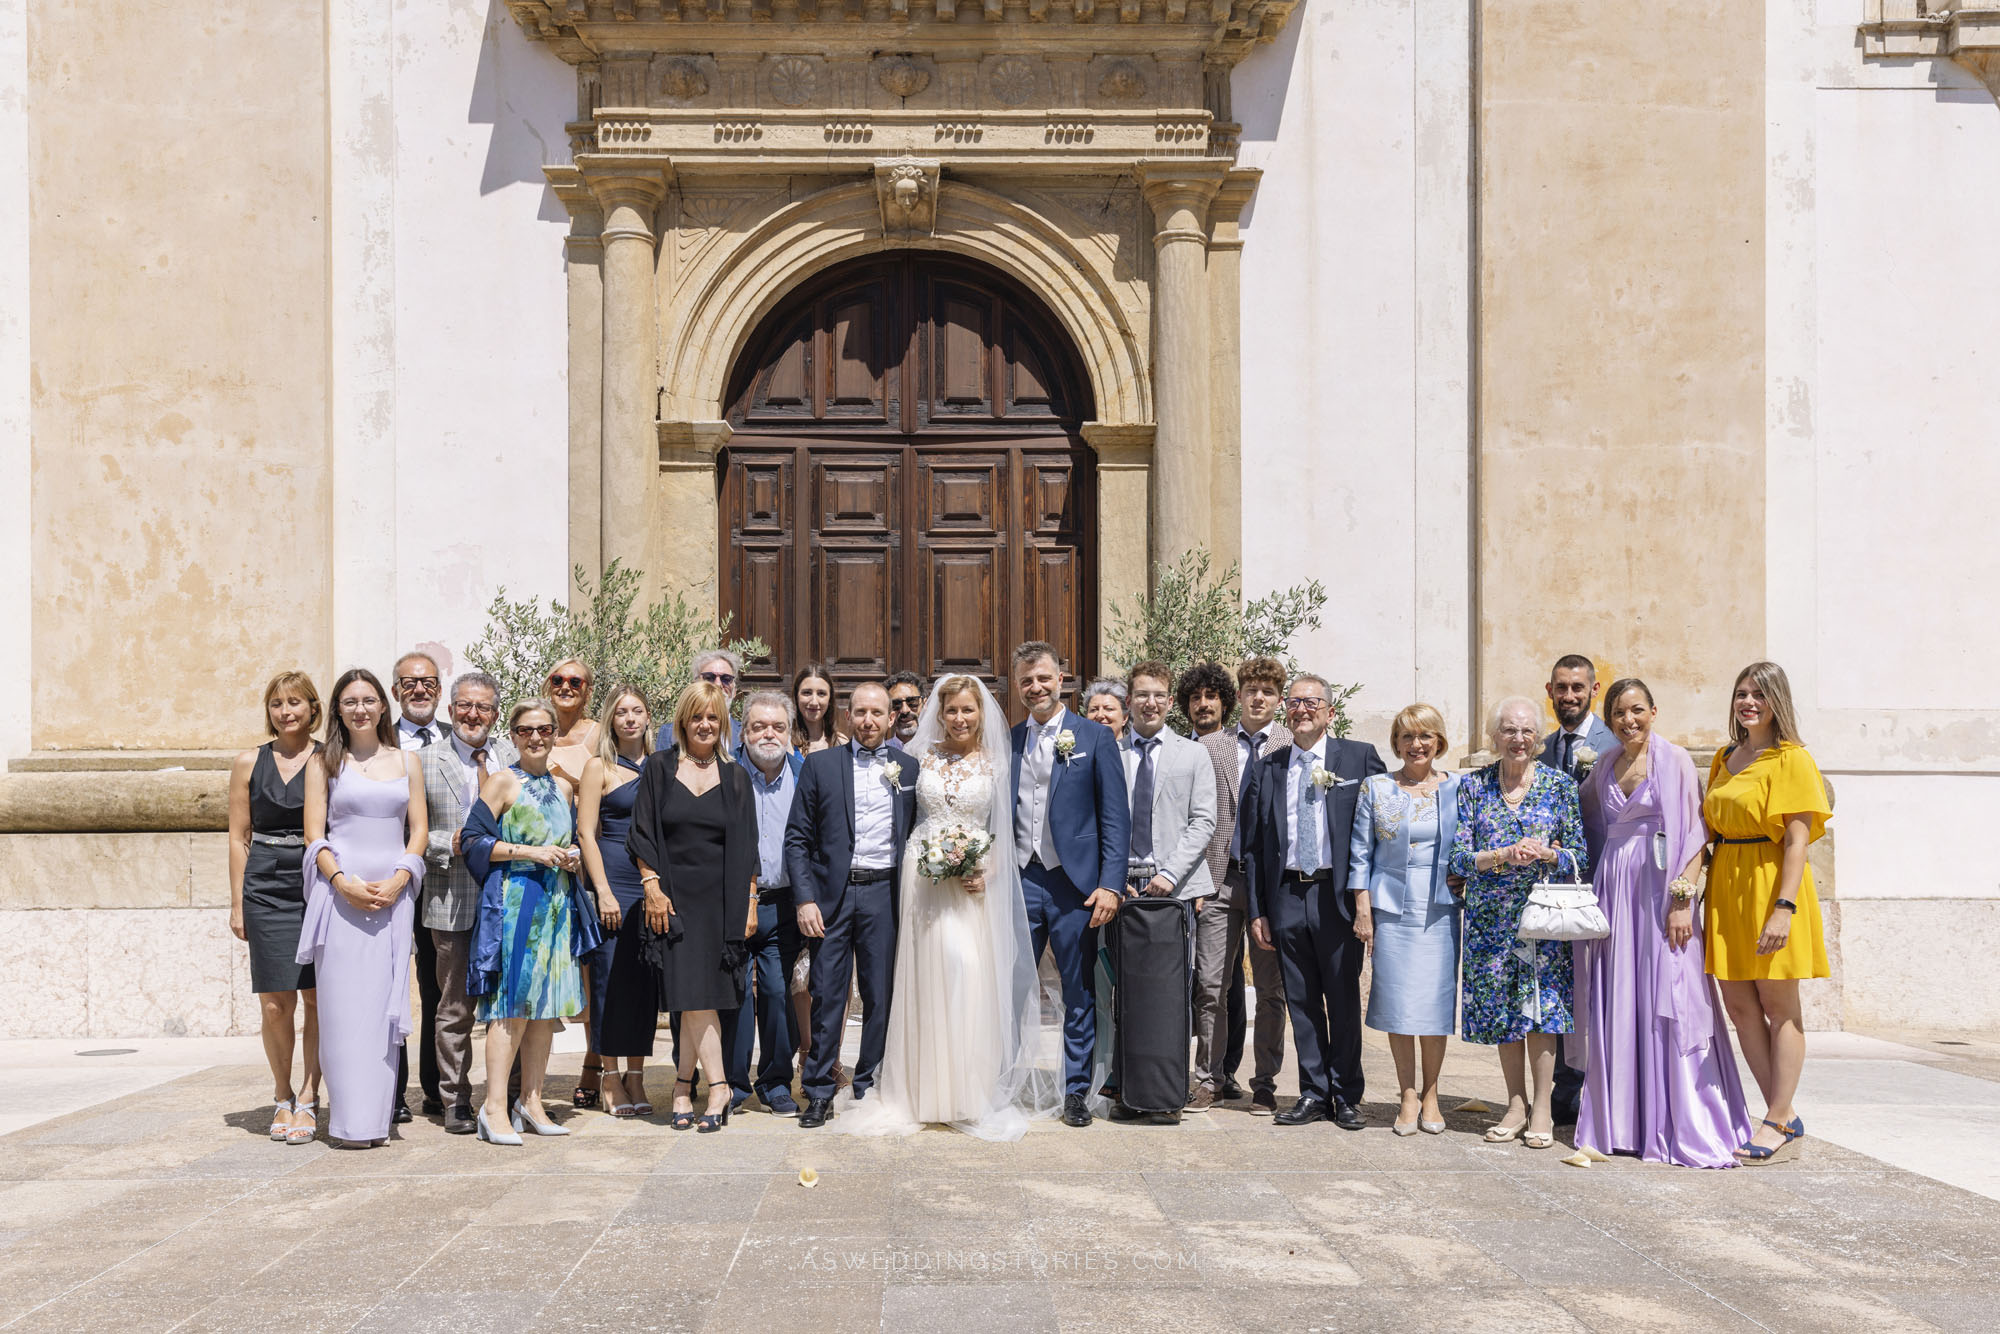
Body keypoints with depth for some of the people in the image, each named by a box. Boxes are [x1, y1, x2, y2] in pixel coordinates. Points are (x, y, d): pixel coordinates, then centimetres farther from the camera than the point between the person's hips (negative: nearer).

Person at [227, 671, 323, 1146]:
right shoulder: (250, 763, 8)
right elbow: (239, 837, 9)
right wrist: (237, 903, 5)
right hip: (267, 889, 1)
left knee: (318, 998, -2)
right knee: (275, 1003, 0)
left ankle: (308, 1099, 7)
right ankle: (282, 1098, 16)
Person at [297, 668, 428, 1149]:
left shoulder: (406, 762, 13)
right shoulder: (324, 763, 7)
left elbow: (419, 829, 9)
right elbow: (314, 834, 1)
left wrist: (398, 880, -7)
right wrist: (343, 882, -13)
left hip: (393, 890, 2)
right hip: (340, 889, -2)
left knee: (383, 1000, 1)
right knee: (343, 1000, -5)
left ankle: (377, 1115, 6)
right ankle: (350, 1117, -2)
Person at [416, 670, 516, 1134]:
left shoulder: (513, 754, 10)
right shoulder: (425, 760, 3)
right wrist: (449, 844, -14)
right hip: (453, 902, -2)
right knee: (455, 1008, 5)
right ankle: (456, 1103, 15)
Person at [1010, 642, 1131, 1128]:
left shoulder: (1096, 737, 0)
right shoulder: (1006, 742, 10)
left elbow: (1116, 817, -3)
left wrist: (1111, 884, -11)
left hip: (1074, 884, -2)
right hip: (1019, 882, 3)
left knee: (1079, 993, 6)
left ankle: (1076, 1091, 17)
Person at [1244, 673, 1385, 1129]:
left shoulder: (1359, 757, 2)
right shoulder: (1266, 767, 10)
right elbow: (1253, 844, 10)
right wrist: (1257, 910, 5)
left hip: (1338, 894, -3)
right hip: (1286, 895, 3)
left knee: (1344, 999, 4)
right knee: (1302, 1001, 8)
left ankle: (1346, 1097, 15)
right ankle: (1313, 1094, 17)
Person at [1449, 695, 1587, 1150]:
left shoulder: (1559, 785, 2)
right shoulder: (1474, 786, 4)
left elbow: (1581, 856, 2)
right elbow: (1459, 857, -1)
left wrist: (1545, 854, -17)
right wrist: (1505, 856, -17)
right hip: (1491, 915, 2)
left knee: (1540, 1004, -6)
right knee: (1500, 1007, 5)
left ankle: (1542, 1107, 3)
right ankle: (1517, 1103, 17)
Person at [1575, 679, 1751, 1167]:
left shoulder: (1674, 760, -2)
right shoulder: (1605, 766, 13)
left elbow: (1694, 836, -8)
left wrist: (1682, 900, -16)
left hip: (1659, 887, -5)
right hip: (1614, 885, 5)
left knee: (1666, 1005, -7)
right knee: (1617, 1005, 4)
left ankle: (1682, 1125, -2)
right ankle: (1623, 1120, 11)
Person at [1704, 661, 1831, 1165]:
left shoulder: (1791, 759, -6)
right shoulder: (1725, 759, 15)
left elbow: (1797, 840, -13)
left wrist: (1784, 906, -20)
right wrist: (1698, 894, 10)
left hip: (1770, 882, -7)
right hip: (1726, 885, 7)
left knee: (1778, 1005, -1)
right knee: (1738, 1005, 5)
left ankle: (1779, 1123, 4)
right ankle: (1785, 1116, 14)